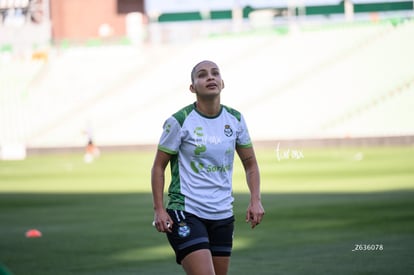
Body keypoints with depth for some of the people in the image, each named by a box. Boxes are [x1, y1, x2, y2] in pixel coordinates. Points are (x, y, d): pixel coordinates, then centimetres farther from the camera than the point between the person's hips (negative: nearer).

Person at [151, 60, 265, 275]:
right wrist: (159, 209, -10)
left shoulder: (235, 120, 5)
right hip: (185, 213, -5)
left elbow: (250, 163, 14)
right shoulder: (179, 122, -8)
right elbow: (158, 166, -2)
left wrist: (255, 200, 0)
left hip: (223, 216, 5)